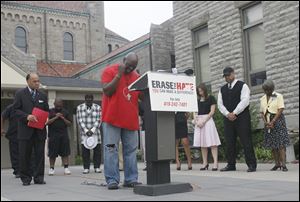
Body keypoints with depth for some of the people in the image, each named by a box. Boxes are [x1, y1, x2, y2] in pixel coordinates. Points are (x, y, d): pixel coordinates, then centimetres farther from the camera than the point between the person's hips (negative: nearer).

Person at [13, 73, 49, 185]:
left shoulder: (43, 96, 14)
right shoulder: (20, 94, 3)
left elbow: (46, 111, 19)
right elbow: (16, 110, -4)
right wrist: (27, 116, -19)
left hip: (39, 130, 3)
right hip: (25, 130, -3)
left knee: (40, 155, 4)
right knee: (24, 155, 2)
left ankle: (39, 178, 12)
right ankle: (25, 178, 13)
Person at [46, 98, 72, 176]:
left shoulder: (65, 112, 11)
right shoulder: (50, 111, 4)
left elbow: (69, 123, 8)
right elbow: (47, 122, -5)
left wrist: (63, 118, -7)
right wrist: (55, 117, -13)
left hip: (64, 135, 2)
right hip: (53, 135, -2)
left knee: (65, 152, -1)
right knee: (52, 153, 2)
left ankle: (66, 168, 2)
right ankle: (51, 168, 11)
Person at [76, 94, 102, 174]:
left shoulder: (98, 107, 4)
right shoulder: (79, 107, 4)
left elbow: (98, 120, -2)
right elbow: (80, 120, -2)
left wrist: (92, 130, -13)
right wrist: (86, 130, -11)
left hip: (95, 131, 0)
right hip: (84, 132, 0)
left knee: (97, 149, -1)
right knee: (85, 150, -3)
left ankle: (97, 167, 6)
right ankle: (86, 168, 2)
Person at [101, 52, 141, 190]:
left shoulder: (136, 76, 14)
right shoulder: (110, 71, 0)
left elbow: (142, 96, 14)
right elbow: (107, 91, -12)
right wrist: (119, 75, -13)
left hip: (131, 120, 5)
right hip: (112, 118, -5)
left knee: (131, 150, 5)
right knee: (111, 149, -4)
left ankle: (131, 179, 11)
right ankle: (112, 180, 0)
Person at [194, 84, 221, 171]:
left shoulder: (211, 98, 0)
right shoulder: (198, 100, 17)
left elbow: (212, 111, -6)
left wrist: (204, 121, -13)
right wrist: (196, 120, -2)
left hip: (207, 120, -6)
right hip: (199, 122, 6)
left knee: (212, 143, -10)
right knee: (202, 143, 5)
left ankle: (215, 163, -13)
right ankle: (205, 163, 10)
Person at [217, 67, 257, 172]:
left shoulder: (242, 86, 1)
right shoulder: (222, 89, 16)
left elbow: (244, 101, -10)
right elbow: (220, 104, 8)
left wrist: (234, 113, -15)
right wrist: (228, 114, -8)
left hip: (242, 117, -5)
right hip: (228, 118, 5)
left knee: (246, 141, -6)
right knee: (229, 143, 5)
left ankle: (251, 165, -2)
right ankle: (231, 165, 13)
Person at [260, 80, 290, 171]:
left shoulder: (278, 96, -2)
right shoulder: (263, 99, 12)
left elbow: (280, 110, -10)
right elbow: (262, 112, 9)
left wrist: (273, 122, -17)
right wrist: (265, 122, -8)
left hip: (277, 120, -5)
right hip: (268, 122, 5)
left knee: (281, 143, -10)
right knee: (272, 144, 4)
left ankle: (283, 164, -13)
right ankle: (277, 164, 9)